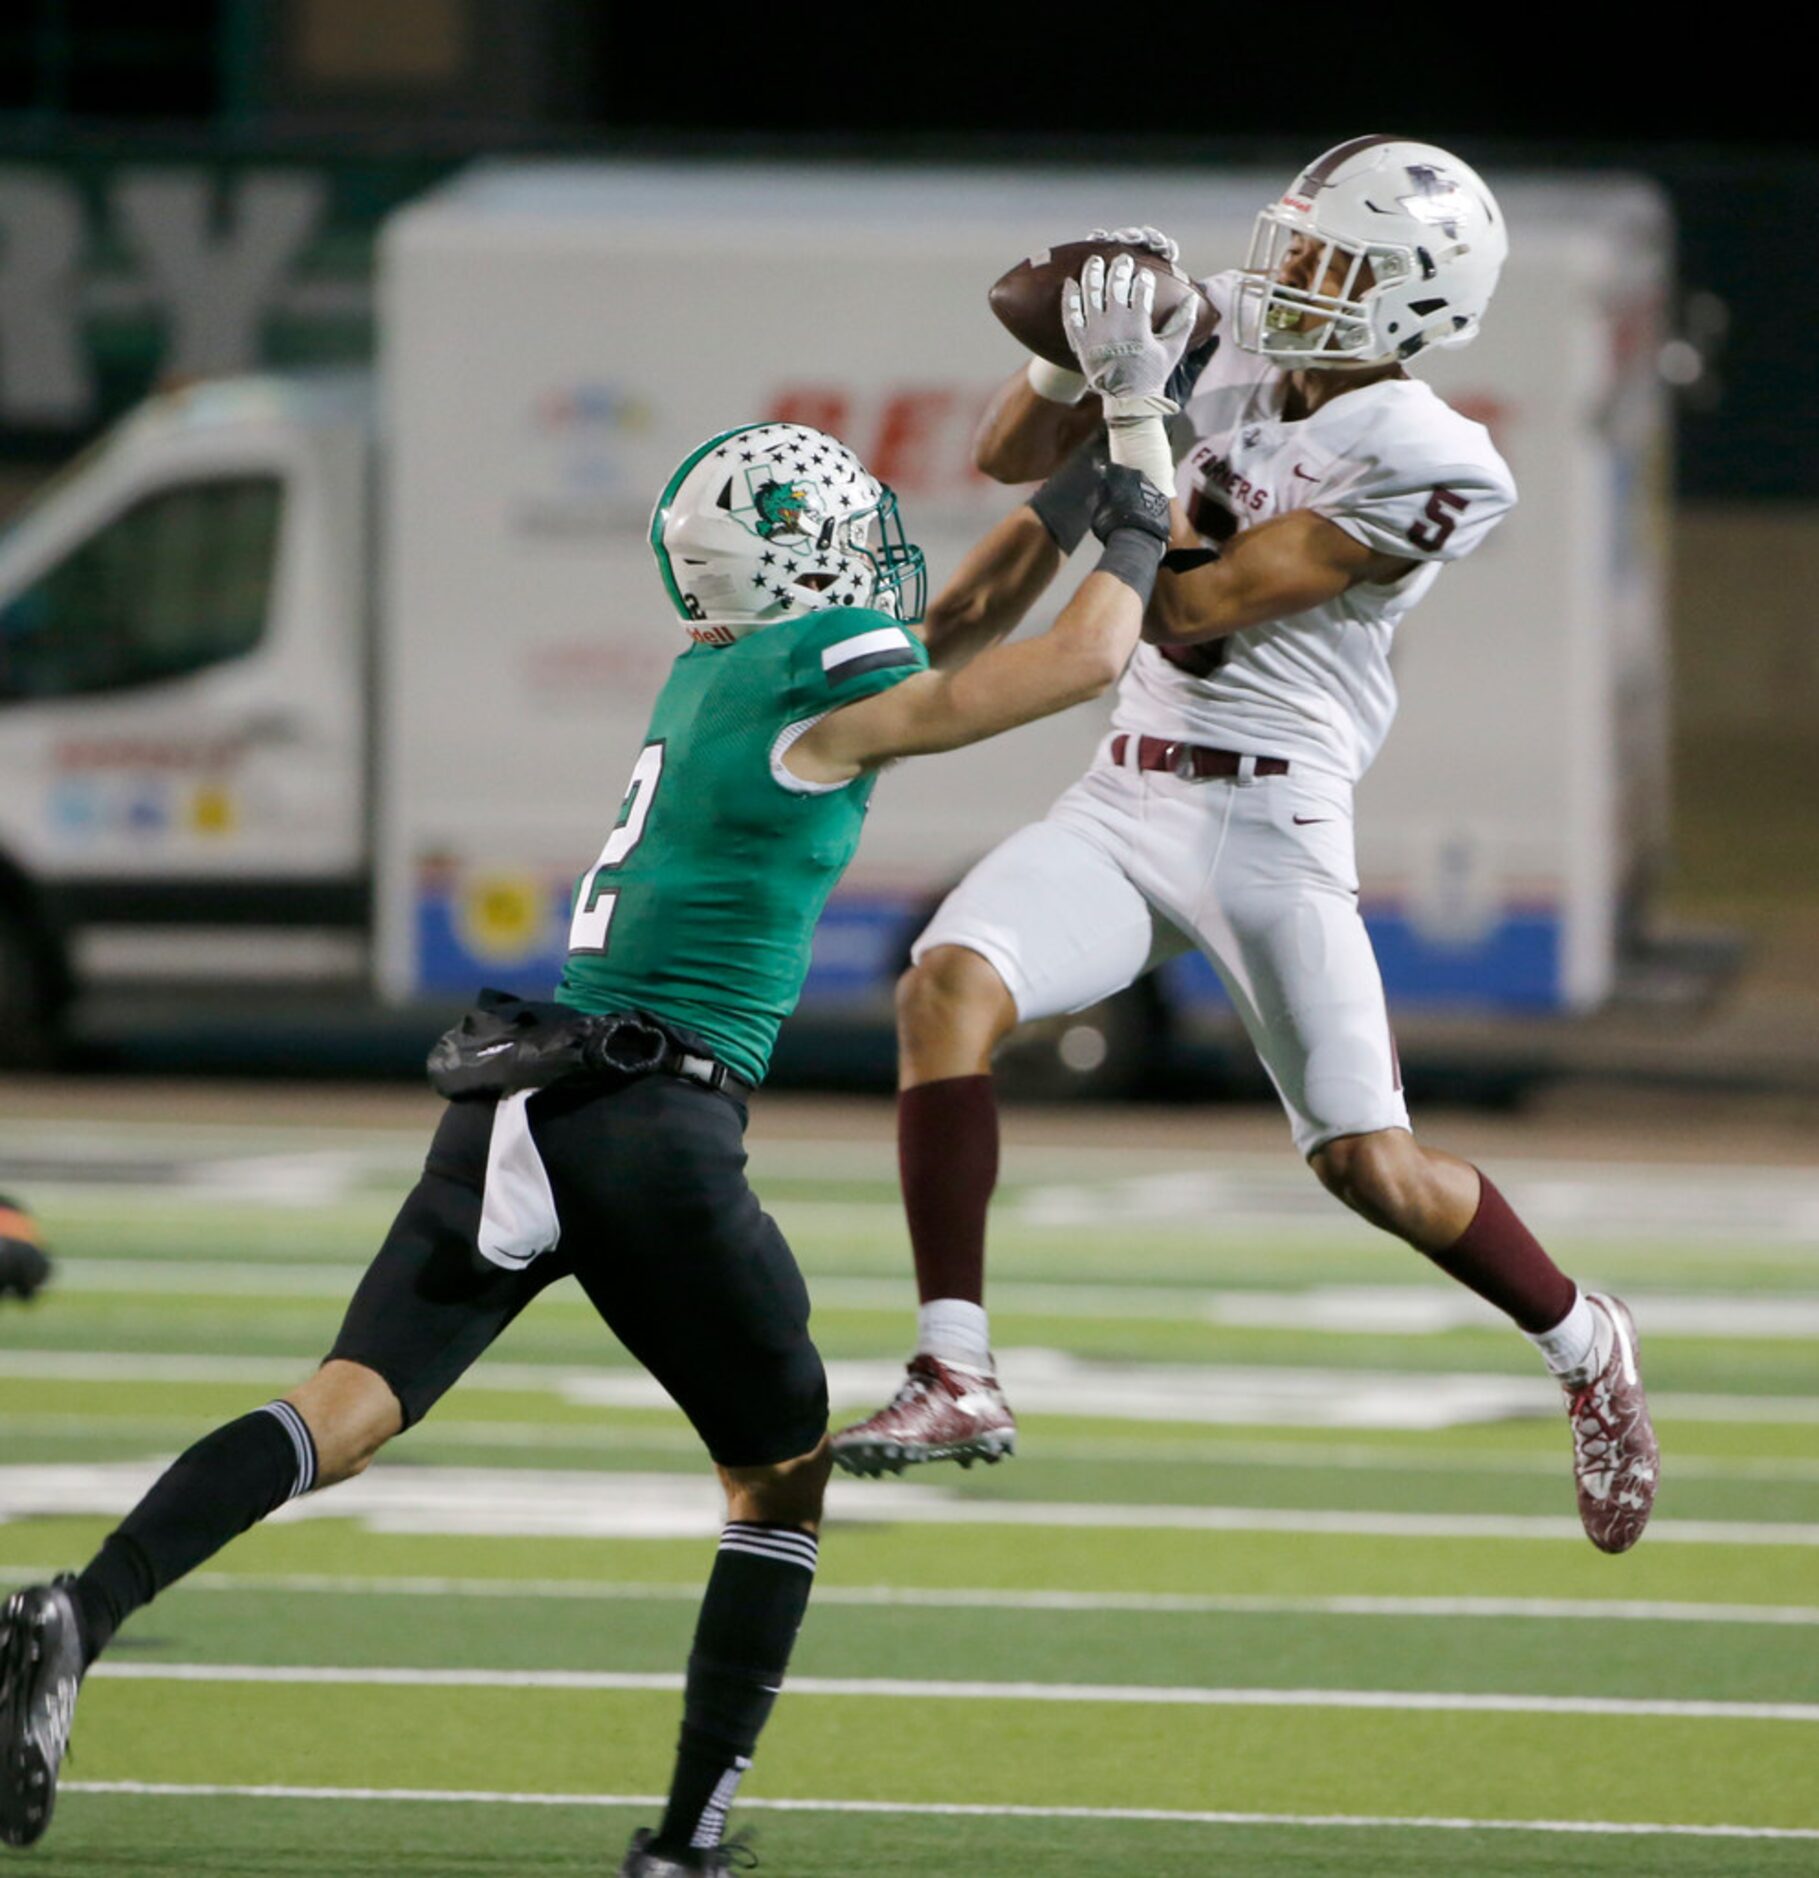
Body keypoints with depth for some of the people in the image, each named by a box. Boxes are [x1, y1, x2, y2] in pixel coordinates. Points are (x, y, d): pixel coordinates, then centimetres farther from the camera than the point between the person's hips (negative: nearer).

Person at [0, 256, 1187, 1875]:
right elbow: (1082, 664, -1)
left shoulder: (716, 667, 19)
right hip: (652, 1130, -7)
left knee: (348, 1410, -6)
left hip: (515, 1114, 7)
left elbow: (947, 629, 36)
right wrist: (1133, 548, 18)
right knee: (786, 1472, 12)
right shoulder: (820, 681, -5)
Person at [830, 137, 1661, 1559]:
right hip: (1122, 806, 6)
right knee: (948, 987, -20)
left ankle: (1584, 1345, 28)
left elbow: (1193, 608, -17)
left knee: (1367, 1163, -2)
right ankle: (958, 1381, -21)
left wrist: (1137, 437, -13)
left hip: (1273, 823, -6)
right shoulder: (1227, 349, 7)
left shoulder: (1431, 468, -13)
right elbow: (1012, 458, 12)